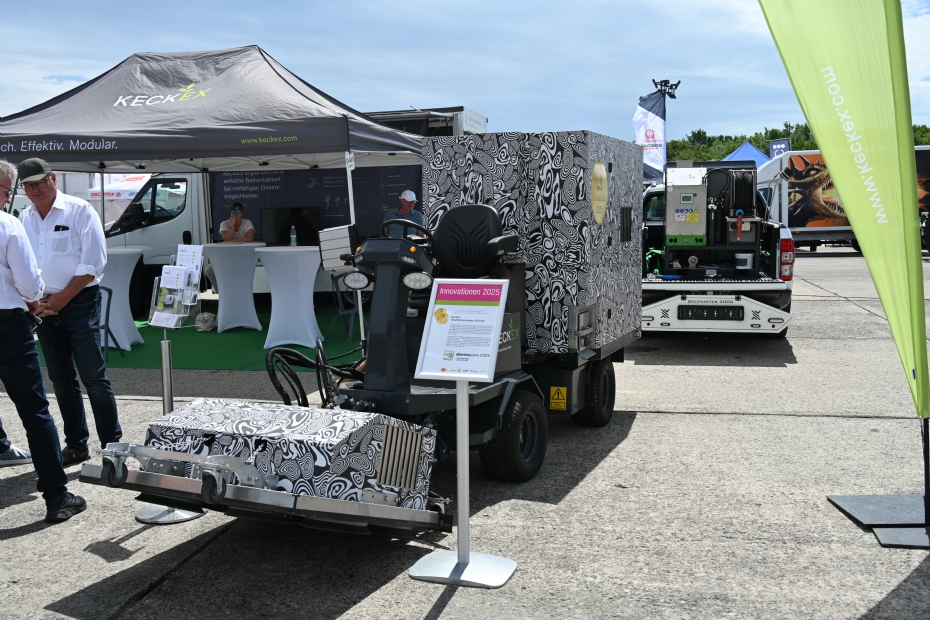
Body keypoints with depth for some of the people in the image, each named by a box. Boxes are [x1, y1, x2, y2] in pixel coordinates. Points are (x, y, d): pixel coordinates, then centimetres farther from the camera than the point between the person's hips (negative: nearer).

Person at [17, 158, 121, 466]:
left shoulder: (79, 211, -6)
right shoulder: (23, 219, 10)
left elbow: (93, 264, -11)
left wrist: (61, 299, -11)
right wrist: (33, 302, -4)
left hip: (79, 302, -5)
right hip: (44, 308, 5)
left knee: (93, 378, -5)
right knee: (61, 380, 10)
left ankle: (112, 444, 3)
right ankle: (76, 444, 20)